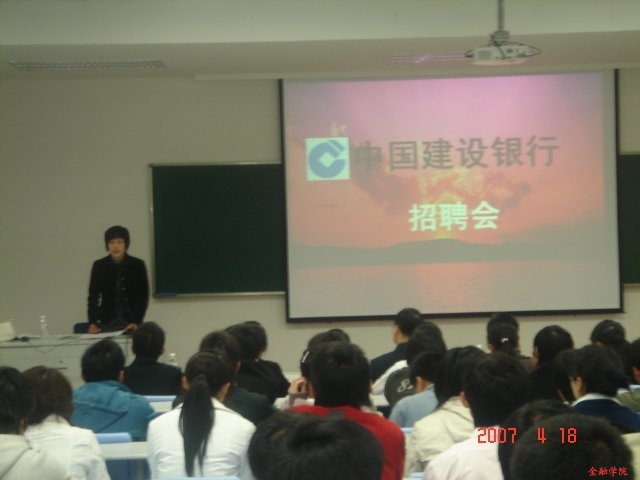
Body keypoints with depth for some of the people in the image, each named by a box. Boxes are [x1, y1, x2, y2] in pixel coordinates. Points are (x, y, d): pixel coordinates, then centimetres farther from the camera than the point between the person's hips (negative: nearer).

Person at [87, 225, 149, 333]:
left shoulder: (137, 265, -1)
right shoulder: (99, 266, 2)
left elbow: (143, 296, 1)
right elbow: (93, 297, 2)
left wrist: (137, 322, -12)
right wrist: (92, 323, -11)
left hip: (130, 321, -1)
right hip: (107, 322, 1)